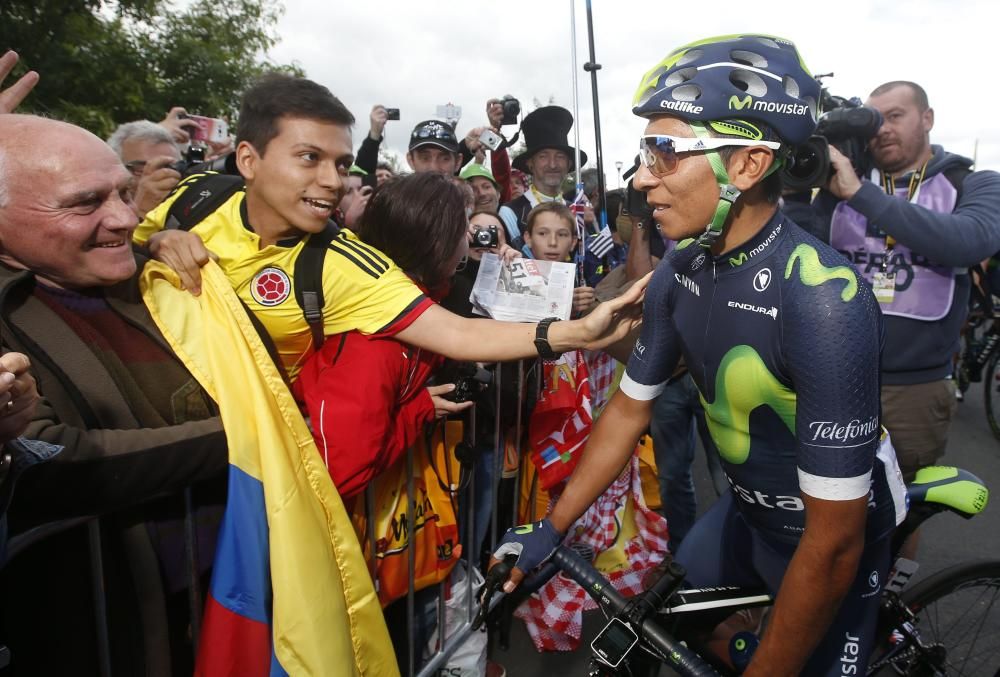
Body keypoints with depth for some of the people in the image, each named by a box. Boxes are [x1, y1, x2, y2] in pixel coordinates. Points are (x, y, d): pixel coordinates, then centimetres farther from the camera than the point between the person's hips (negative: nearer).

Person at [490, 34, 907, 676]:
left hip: (832, 534, -5)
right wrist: (551, 527, 0)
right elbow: (630, 408, -2)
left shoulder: (822, 298, -33)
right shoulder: (679, 271, -13)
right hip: (745, 507, 6)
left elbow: (834, 541, -29)